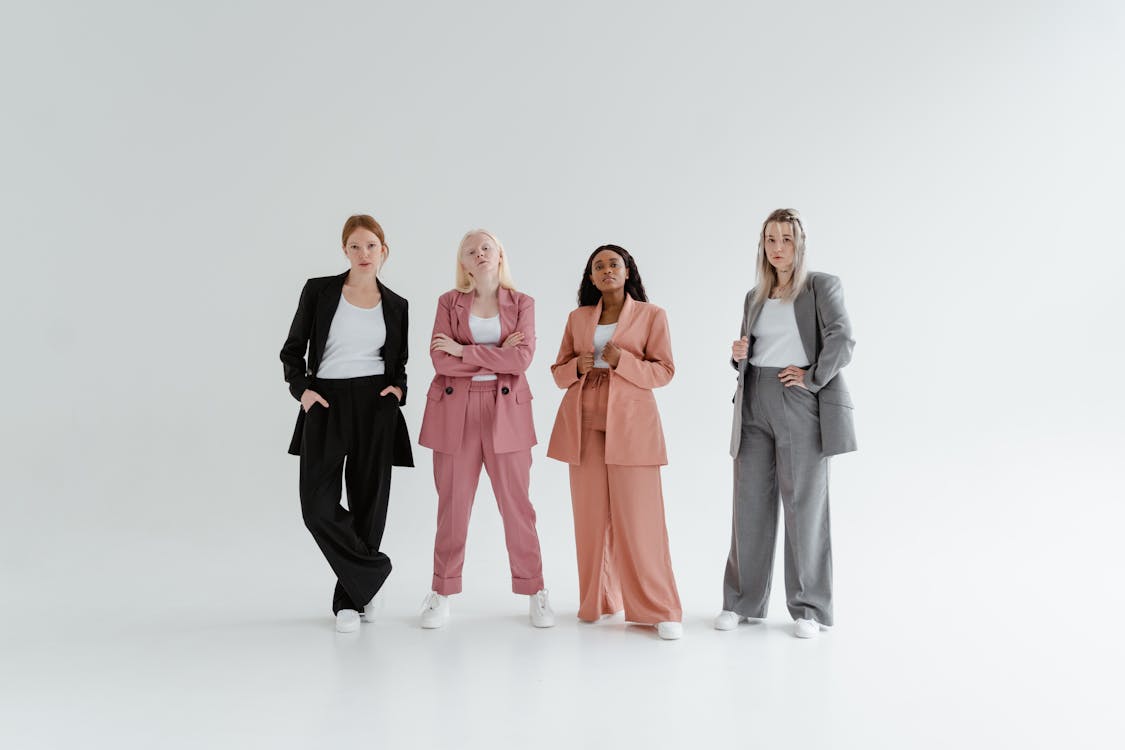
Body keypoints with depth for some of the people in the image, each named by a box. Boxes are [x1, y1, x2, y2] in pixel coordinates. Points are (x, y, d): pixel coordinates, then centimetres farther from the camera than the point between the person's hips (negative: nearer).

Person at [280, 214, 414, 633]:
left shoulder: (396, 306, 9)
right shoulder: (319, 291, 3)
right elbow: (292, 350, 7)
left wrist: (398, 388, -3)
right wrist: (301, 389, -9)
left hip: (375, 407, 1)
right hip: (326, 405, -1)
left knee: (368, 502, 4)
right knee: (318, 506, -10)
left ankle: (350, 598, 20)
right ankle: (371, 573, 12)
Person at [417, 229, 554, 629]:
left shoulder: (521, 303, 6)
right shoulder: (449, 302, 6)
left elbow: (523, 357, -9)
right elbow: (440, 359, -7)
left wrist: (464, 351, -10)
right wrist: (496, 356, -11)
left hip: (506, 410, 0)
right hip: (456, 410, 0)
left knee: (517, 503, 3)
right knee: (452, 504, 4)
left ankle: (535, 592, 13)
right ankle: (442, 594, 16)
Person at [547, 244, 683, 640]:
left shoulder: (651, 315, 4)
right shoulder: (577, 317, 14)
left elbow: (664, 370, -1)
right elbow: (559, 370, 15)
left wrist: (622, 362, -16)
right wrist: (577, 366, -7)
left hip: (630, 423, -3)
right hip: (583, 424, 4)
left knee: (638, 518, -7)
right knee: (591, 516, 5)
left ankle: (659, 609, 0)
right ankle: (597, 602, 17)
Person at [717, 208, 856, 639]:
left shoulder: (822, 287, 1)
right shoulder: (754, 297, 17)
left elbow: (842, 341, -13)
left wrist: (812, 378, -13)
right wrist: (738, 355, 3)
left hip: (800, 405, -5)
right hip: (755, 405, 5)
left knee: (805, 505, 0)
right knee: (750, 503, 6)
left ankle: (808, 609, 9)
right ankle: (742, 602, 15)